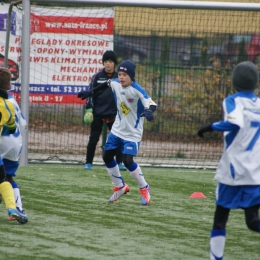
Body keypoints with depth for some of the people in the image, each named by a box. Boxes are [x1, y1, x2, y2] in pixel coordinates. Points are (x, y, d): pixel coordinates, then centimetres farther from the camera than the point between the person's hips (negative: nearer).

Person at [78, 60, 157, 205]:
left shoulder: (137, 90, -24)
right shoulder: (115, 84, -6)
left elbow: (152, 104, -36)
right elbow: (106, 84, 18)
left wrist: (149, 111, -58)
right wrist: (91, 93, 23)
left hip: (133, 133, -7)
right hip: (118, 129, 7)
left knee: (127, 160, -19)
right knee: (107, 157, 10)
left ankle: (144, 188, 3)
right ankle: (120, 187, 29)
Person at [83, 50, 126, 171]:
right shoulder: (97, 77, 0)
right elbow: (90, 93, 0)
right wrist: (89, 110, -8)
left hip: (113, 114, 1)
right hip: (97, 113, -1)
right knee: (93, 139, 2)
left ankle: (119, 163, 9)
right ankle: (88, 163, 11)